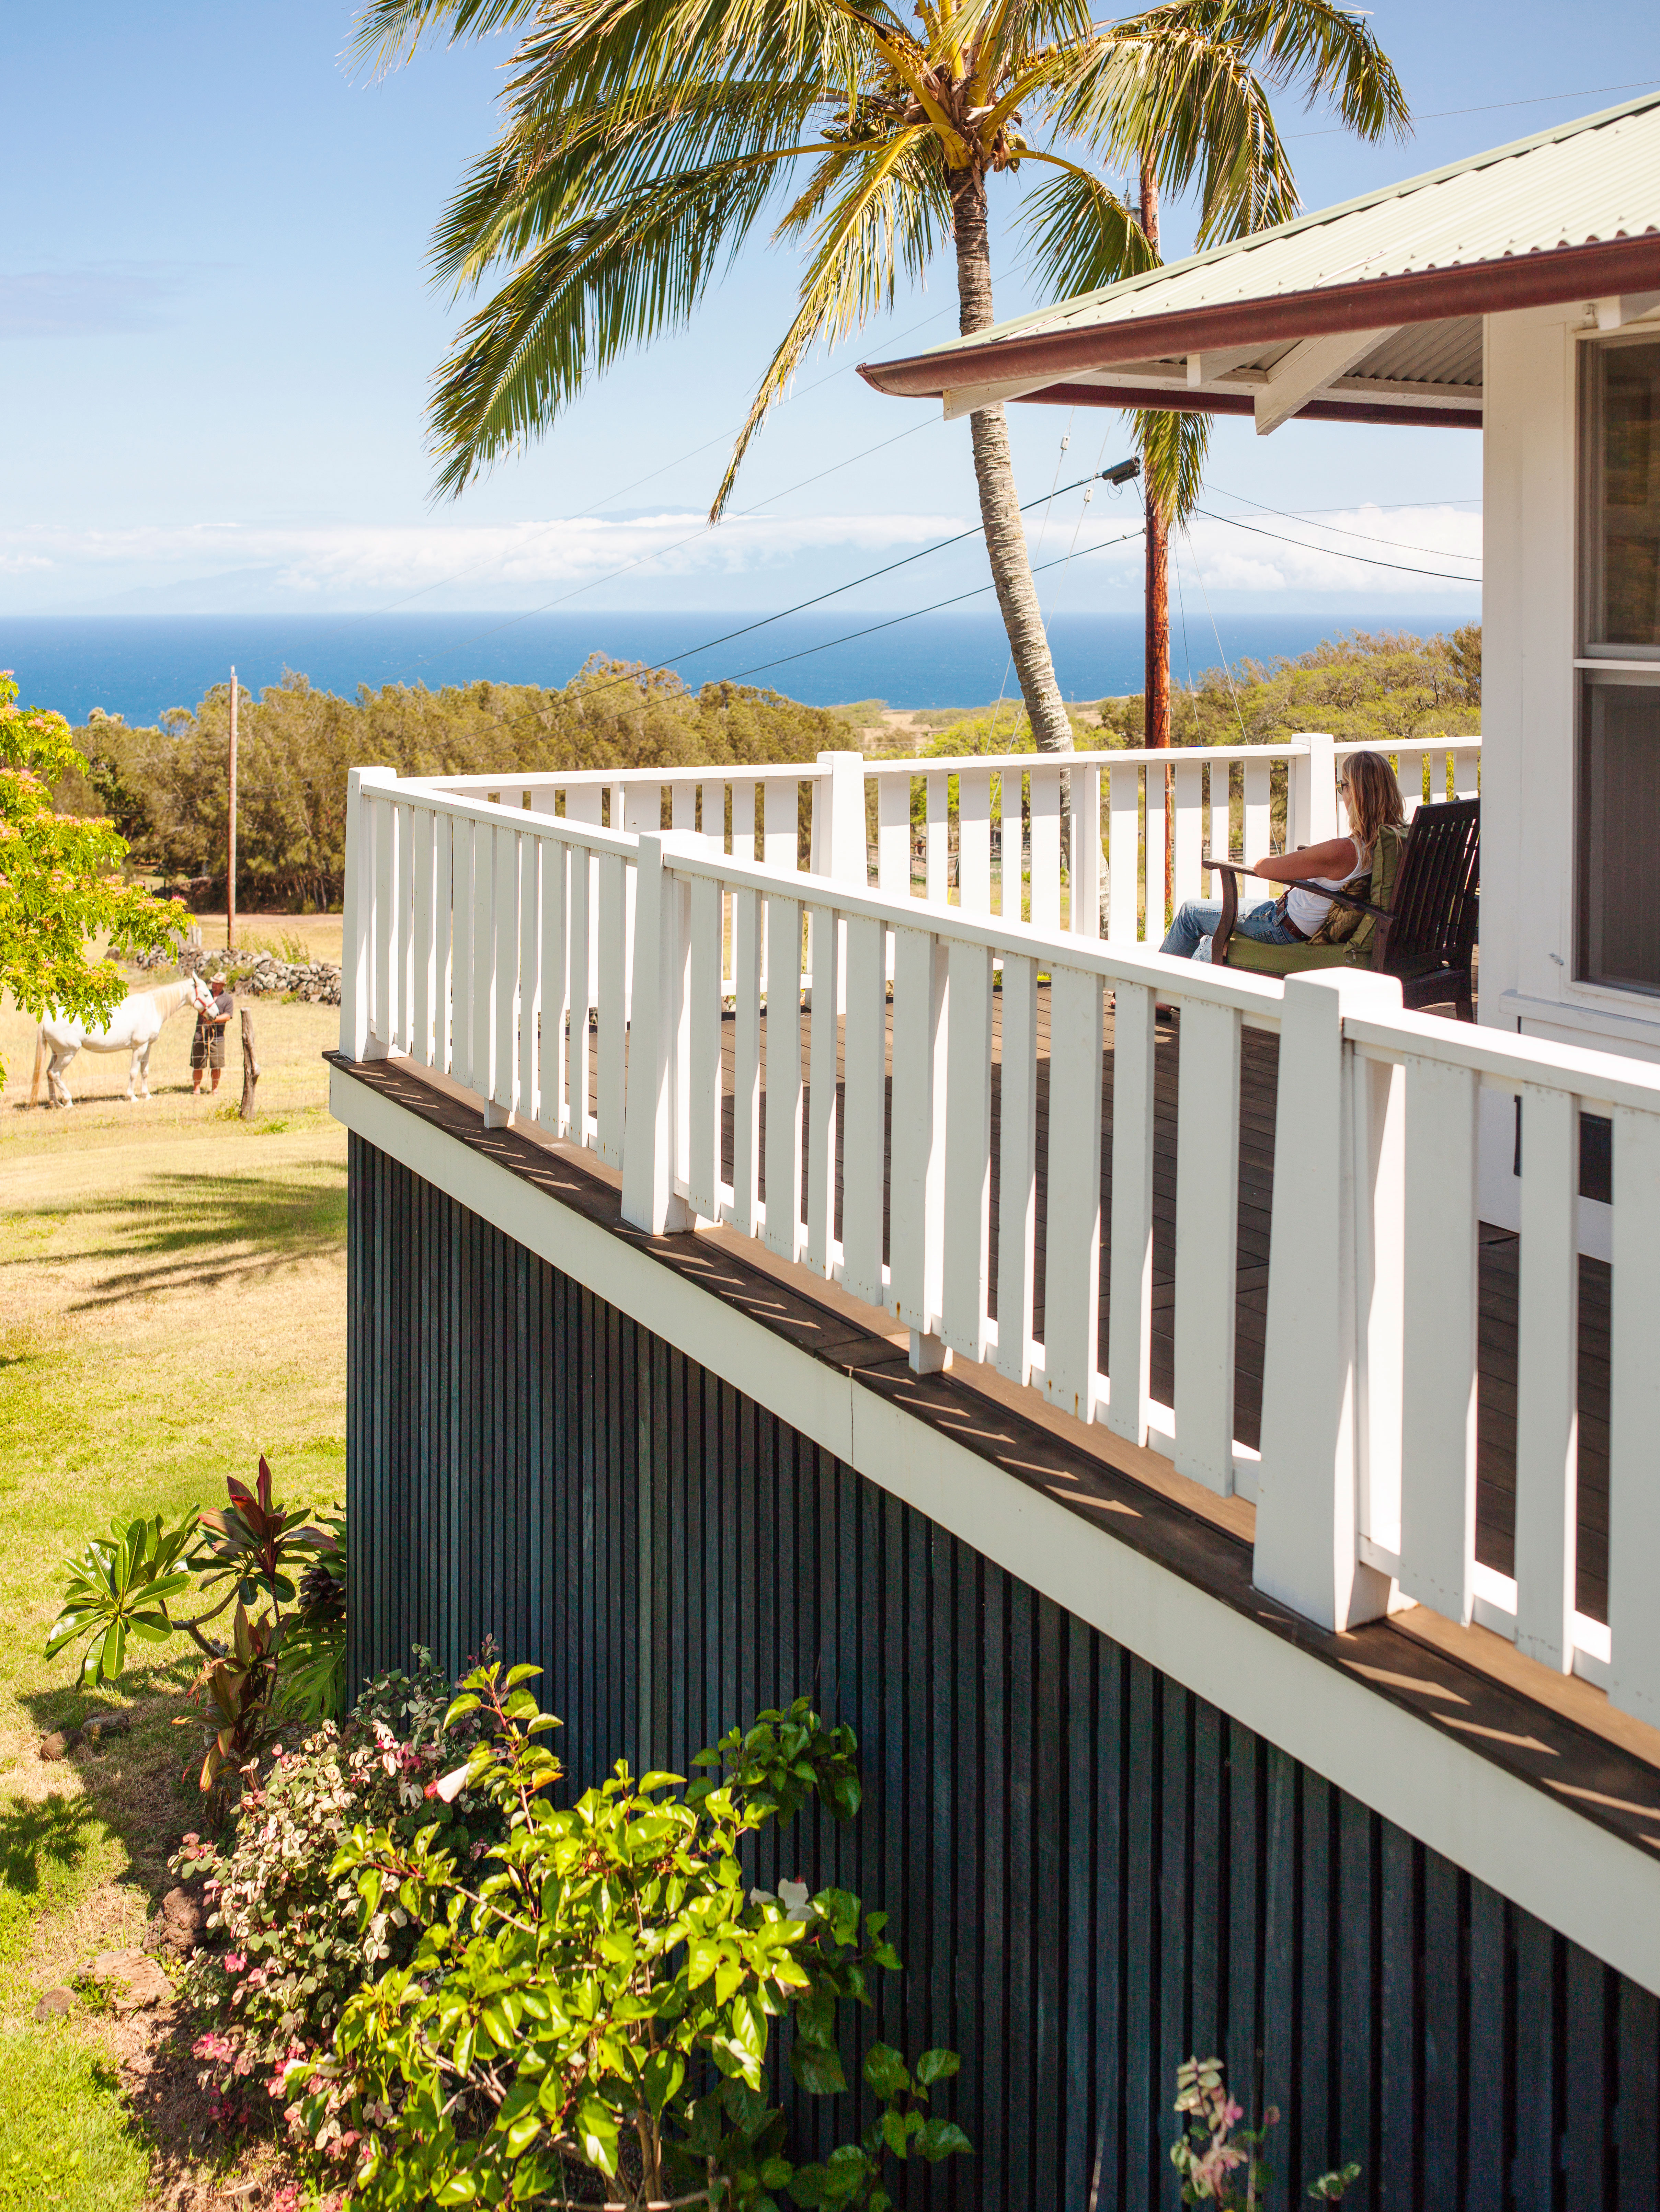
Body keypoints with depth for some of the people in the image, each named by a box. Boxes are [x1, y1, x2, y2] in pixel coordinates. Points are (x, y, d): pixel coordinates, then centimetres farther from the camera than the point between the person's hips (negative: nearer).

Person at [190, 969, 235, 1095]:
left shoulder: (228, 999, 4)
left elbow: (228, 1016, -6)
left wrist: (214, 1019, -20)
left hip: (217, 1036, -2)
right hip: (200, 1034, 2)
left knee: (216, 1066, 1)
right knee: (197, 1065, -1)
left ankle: (215, 1089, 17)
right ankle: (196, 1089, 7)